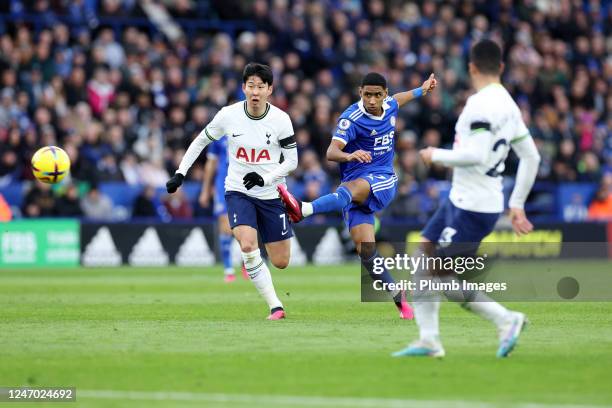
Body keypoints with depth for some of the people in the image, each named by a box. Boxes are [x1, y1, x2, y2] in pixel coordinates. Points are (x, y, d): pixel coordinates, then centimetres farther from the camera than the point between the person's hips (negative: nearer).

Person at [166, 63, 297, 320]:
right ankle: (275, 307, -18)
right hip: (237, 191, -1)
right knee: (248, 246, -26)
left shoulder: (281, 119, -11)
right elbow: (201, 141, 6)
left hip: (271, 194, 1)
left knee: (281, 262, 4)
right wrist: (180, 174, 2)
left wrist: (265, 178, -20)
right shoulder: (228, 115, -10)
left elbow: (292, 160, -4)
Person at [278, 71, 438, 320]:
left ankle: (303, 210, -58)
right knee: (364, 247, -16)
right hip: (355, 183, -1)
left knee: (352, 188, -36)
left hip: (384, 182, 1)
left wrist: (421, 90, 50)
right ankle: (398, 296, -1)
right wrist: (349, 155, -44)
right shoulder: (351, 118, -10)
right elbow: (331, 152, -23)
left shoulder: (389, 106, 8)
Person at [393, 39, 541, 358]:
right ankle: (428, 341, 13)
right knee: (422, 259, 12)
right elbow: (531, 157, 15)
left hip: (472, 208, -10)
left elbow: (476, 155, -27)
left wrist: (437, 155, -10)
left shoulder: (481, 104, -17)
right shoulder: (508, 105, 11)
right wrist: (516, 205, 18)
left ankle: (506, 320, -2)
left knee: (449, 284, -5)